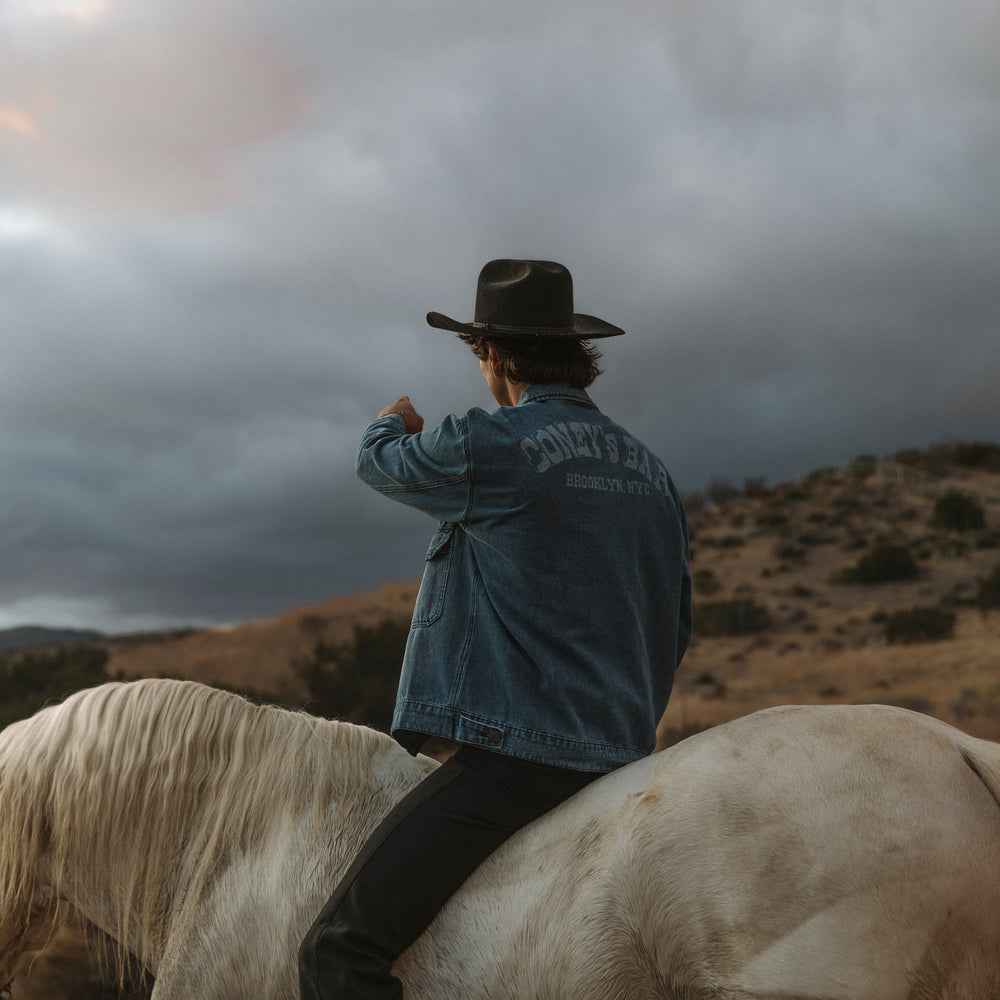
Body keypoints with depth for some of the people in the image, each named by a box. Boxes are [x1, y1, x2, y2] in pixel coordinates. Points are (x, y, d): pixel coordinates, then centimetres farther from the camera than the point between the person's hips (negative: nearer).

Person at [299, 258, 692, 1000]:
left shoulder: (490, 447, -12)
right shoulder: (651, 471, 11)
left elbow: (381, 465, 8)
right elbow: (676, 625, 19)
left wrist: (393, 428, 32)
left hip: (513, 754, -9)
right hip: (619, 764, 9)